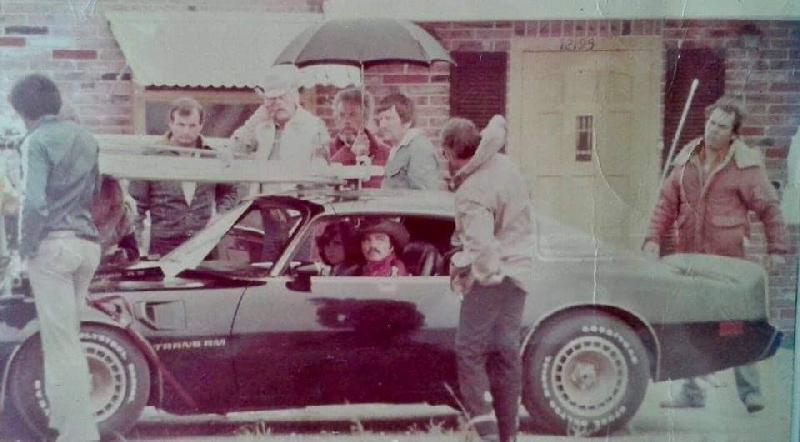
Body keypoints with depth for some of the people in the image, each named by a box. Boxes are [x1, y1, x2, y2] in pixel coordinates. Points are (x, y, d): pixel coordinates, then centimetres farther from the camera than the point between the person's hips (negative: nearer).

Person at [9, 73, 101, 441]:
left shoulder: (37, 141, -7)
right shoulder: (85, 138, 14)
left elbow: (35, 201, -16)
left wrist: (27, 246, -7)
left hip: (54, 244, -7)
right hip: (87, 242, 7)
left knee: (61, 341, -3)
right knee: (68, 335, 16)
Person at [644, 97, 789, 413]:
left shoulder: (745, 165, -4)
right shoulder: (686, 159, 9)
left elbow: (769, 208, -1)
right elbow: (667, 202, 11)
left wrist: (777, 248, -3)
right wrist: (654, 239, 1)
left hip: (727, 258, -5)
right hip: (688, 256, 5)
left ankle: (750, 391, 8)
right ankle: (691, 392, 19)